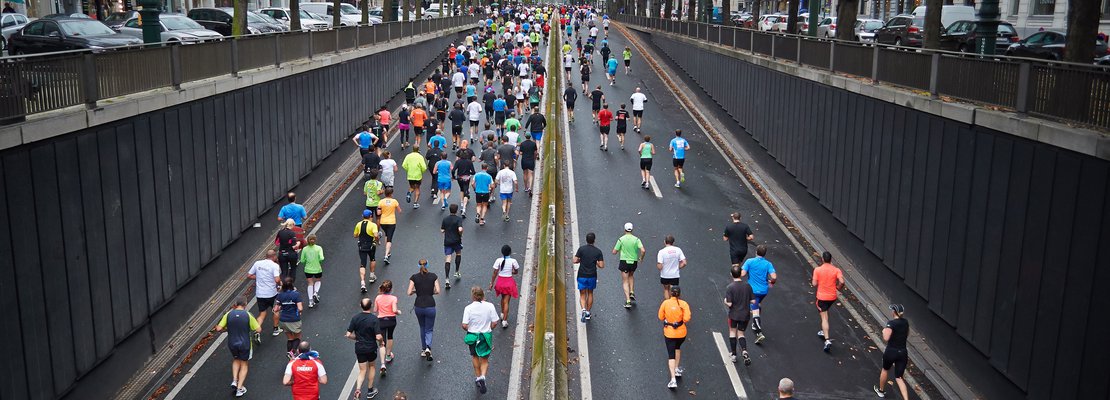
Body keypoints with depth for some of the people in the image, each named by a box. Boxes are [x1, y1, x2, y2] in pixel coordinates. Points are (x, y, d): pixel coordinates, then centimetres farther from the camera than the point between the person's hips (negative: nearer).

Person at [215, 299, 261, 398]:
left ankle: (234, 381, 16)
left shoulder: (228, 314, -9)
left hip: (232, 344, 2)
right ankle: (239, 388, 14)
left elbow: (219, 328, -8)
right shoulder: (248, 315, -15)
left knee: (236, 360, 30)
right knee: (244, 364, 16)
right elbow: (258, 329, -11)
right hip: (245, 344, -2)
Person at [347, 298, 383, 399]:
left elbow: (349, 335, -9)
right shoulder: (374, 319, -18)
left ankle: (358, 389, -12)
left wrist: (357, 338, 11)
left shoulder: (355, 318, -9)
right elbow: (378, 337, -22)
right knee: (371, 367, 22)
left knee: (362, 370, 12)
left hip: (359, 348, 2)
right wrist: (381, 342, 1)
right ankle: (370, 390, 30)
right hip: (371, 348, -2)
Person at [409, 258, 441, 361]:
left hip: (418, 306, 1)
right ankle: (428, 348, -14)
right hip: (430, 306, -1)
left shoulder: (414, 277, -3)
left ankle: (423, 349, 28)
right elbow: (437, 291, -7)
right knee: (429, 329, 10)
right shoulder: (433, 276, -3)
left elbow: (409, 292, -7)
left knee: (422, 328, 24)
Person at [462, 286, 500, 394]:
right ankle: (482, 376, -9)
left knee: (475, 356, 25)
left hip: (473, 336, 0)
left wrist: (470, 329, 7)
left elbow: (464, 325, -15)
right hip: (486, 336, 0)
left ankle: (478, 377, 35)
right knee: (485, 359, 14)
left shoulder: (468, 308, -15)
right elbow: (494, 323, -9)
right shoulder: (490, 306, -12)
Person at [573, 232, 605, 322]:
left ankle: (584, 309, -17)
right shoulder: (598, 251, -6)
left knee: (582, 295, 9)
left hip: (582, 276, -1)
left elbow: (575, 261, -12)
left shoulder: (581, 249, -9)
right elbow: (601, 266, -9)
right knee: (590, 293, 20)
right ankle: (588, 313, 26)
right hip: (592, 276, 1)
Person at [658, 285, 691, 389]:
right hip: (681, 333, 1)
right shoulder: (683, 304, -10)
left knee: (671, 355, 1)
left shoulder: (665, 303, -8)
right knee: (677, 348, 32)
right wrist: (681, 320, 1)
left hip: (669, 333, -1)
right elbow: (687, 318, -19)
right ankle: (677, 369, 35)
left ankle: (673, 380, -8)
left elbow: (661, 317, -2)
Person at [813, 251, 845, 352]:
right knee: (825, 313, 29)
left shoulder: (817, 270, -12)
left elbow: (814, 284, -12)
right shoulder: (836, 270, -7)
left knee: (824, 317, -2)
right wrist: (838, 287, 4)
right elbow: (841, 282, -17)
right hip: (832, 296, 3)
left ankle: (827, 340, -14)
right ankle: (824, 332, 39)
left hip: (822, 297, -3)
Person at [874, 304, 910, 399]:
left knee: (885, 370, 24)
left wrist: (884, 331, -6)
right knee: (899, 378, 9)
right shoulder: (905, 322, 4)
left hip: (891, 352, -4)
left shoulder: (891, 323, -17)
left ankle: (881, 390, 44)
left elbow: (886, 338, -24)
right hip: (903, 352, 4)